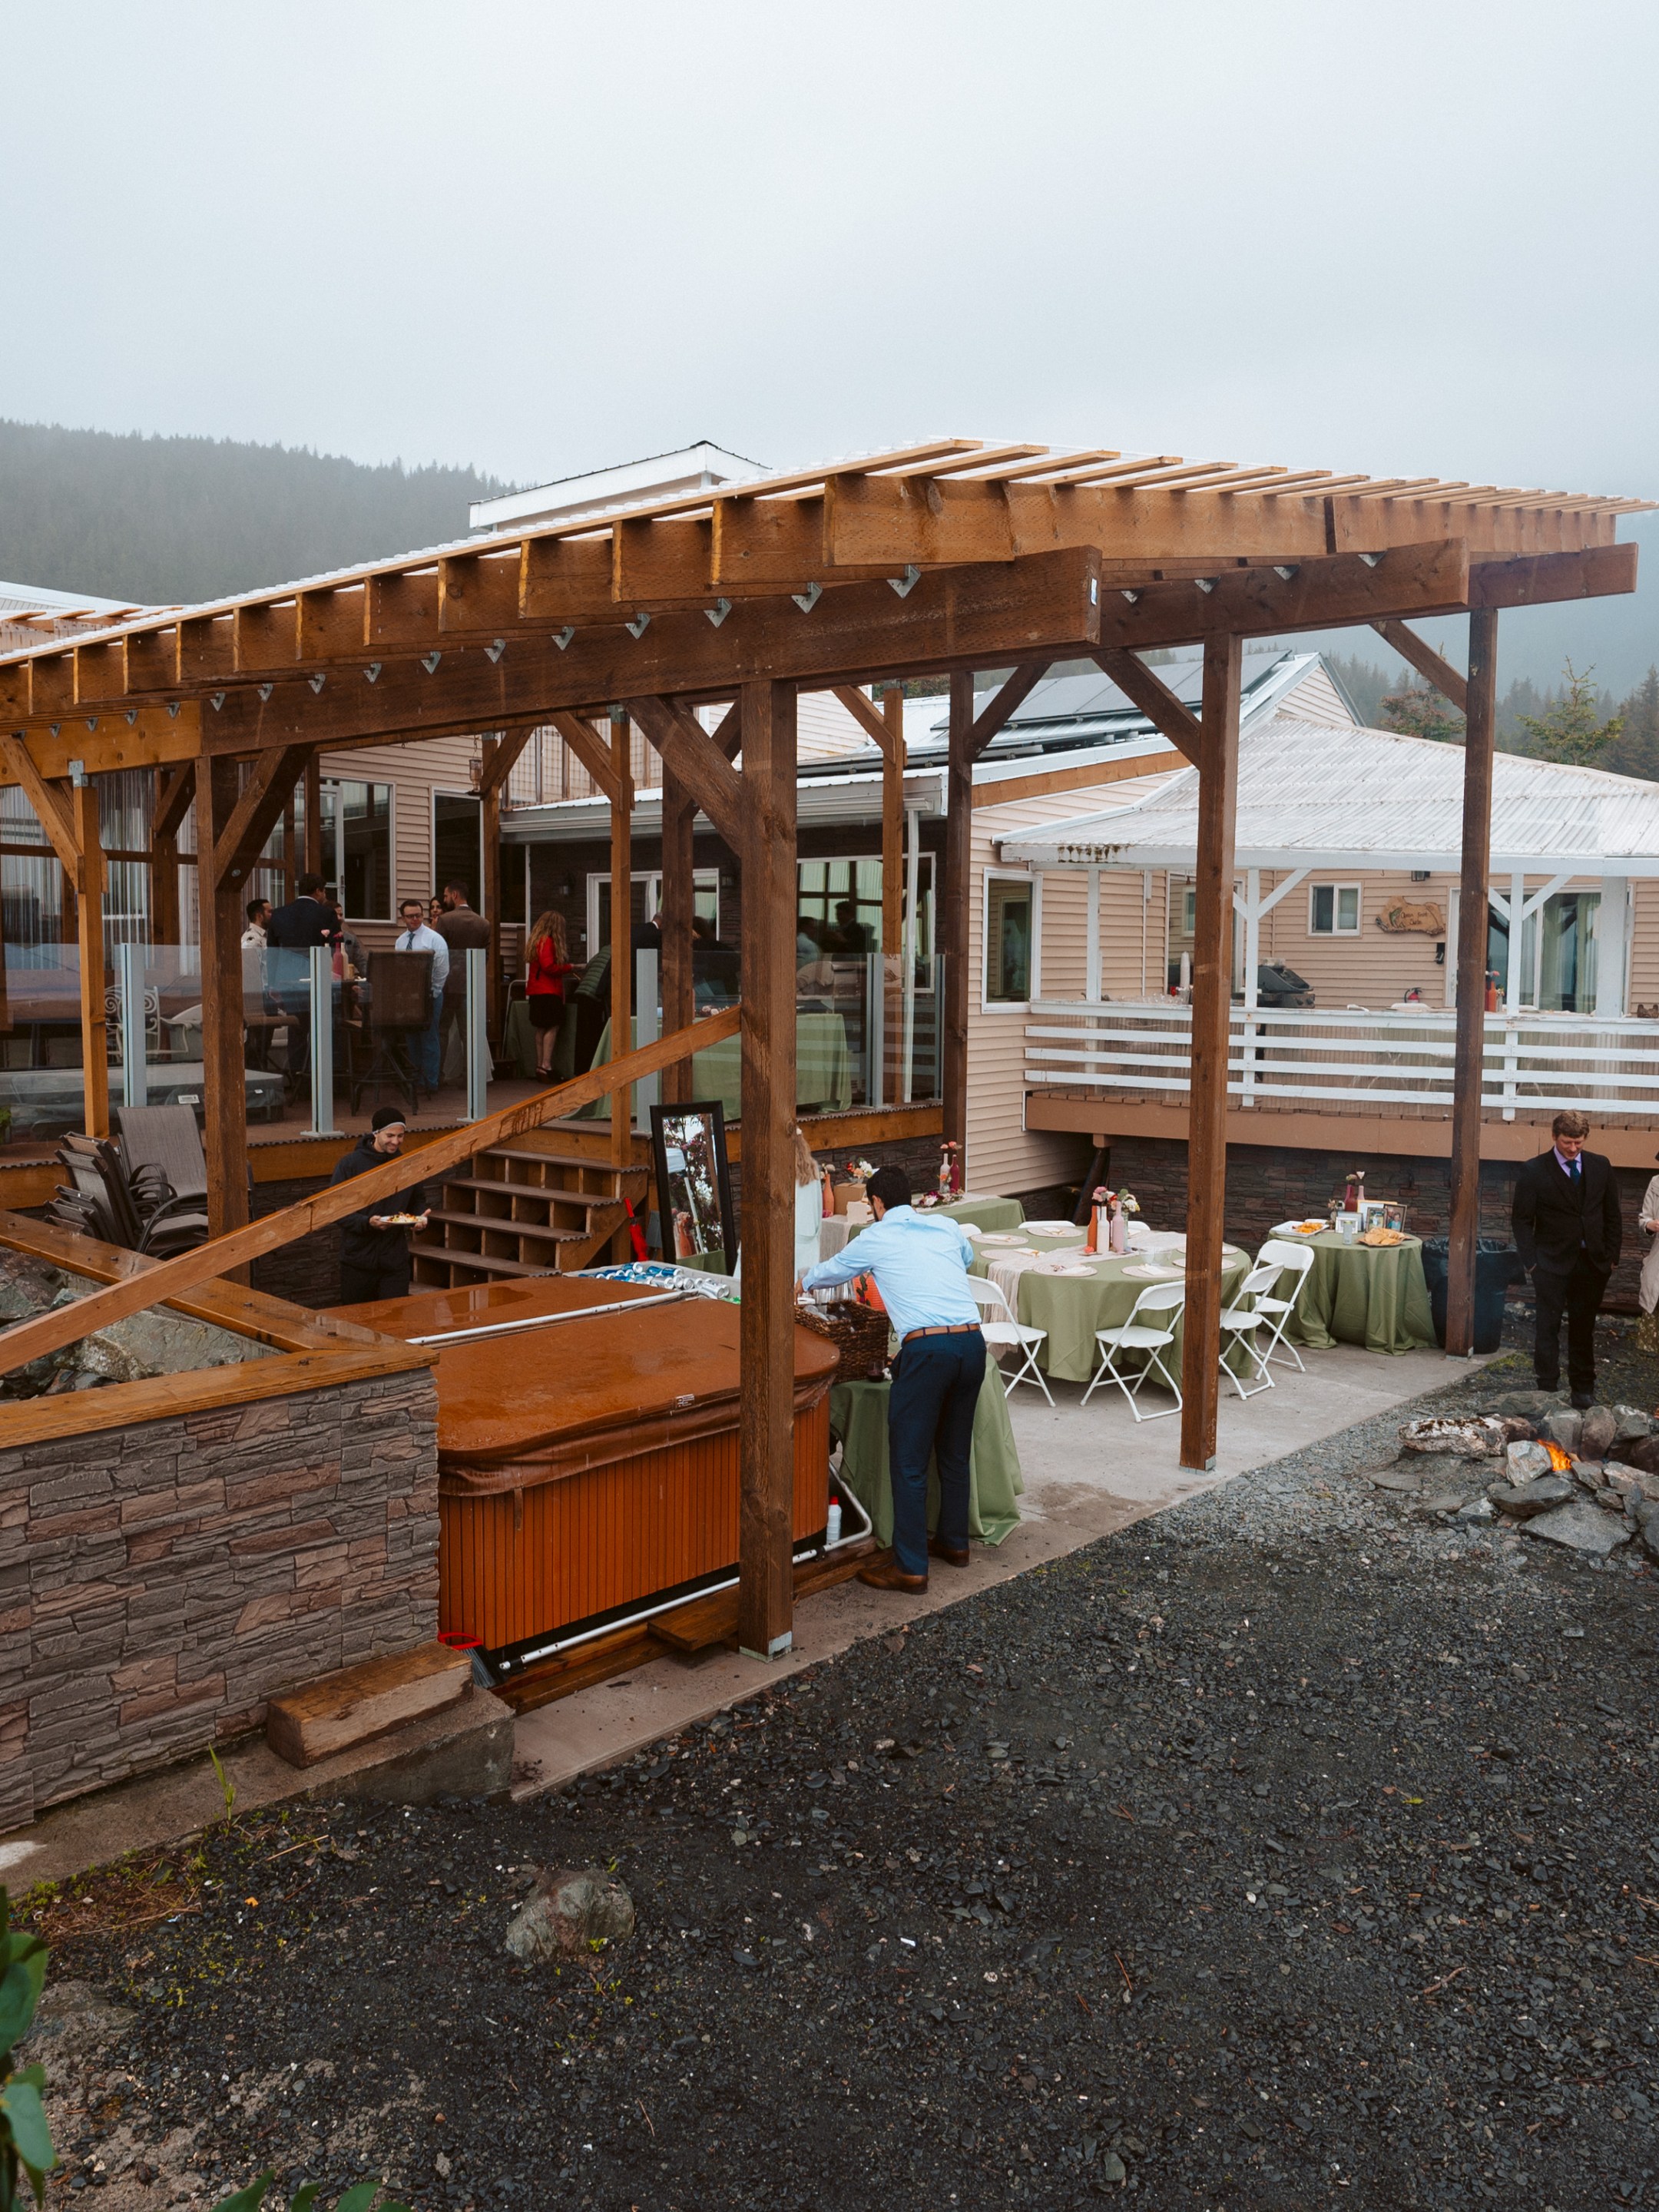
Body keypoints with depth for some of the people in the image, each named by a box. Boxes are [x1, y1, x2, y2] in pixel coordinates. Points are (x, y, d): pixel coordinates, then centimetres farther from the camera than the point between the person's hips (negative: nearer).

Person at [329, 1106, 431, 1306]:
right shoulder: (349, 1165, -6)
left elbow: (418, 1201, 17)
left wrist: (420, 1217, -6)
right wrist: (366, 1223, -23)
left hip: (396, 1261, 2)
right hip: (358, 1260, -2)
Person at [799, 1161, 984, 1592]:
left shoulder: (876, 1239, 8)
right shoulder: (946, 1228, 18)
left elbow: (831, 1270, 26)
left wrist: (804, 1282, 49)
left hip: (927, 1347, -6)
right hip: (972, 1341, 6)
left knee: (909, 1462, 3)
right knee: (954, 1451, 22)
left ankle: (910, 1566, 6)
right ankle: (954, 1540, 35)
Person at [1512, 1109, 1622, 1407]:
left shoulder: (1601, 1166, 4)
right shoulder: (1535, 1171, -6)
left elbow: (1612, 1214, 9)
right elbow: (1521, 1219, -4)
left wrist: (1612, 1256, 4)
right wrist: (1531, 1261, -9)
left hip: (1593, 1261, 3)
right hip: (1553, 1263, -3)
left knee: (1584, 1327, 12)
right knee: (1549, 1326, 2)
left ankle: (1583, 1388, 22)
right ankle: (1548, 1388, 9)